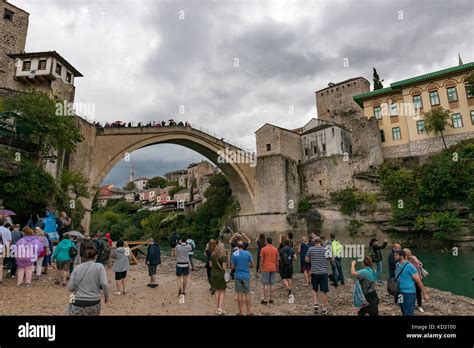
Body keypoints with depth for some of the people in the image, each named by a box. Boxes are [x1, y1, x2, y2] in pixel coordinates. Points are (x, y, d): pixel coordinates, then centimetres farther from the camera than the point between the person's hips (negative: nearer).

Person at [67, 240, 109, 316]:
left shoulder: (77, 268, -2)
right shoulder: (99, 266, -9)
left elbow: (70, 287, -1)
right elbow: (104, 284, -16)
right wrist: (106, 296, 0)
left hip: (78, 304, 1)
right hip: (94, 303, -1)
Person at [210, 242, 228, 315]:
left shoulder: (212, 255, 2)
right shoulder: (223, 257, -15)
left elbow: (210, 265, 9)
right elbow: (224, 268, -17)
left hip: (213, 274, 5)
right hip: (220, 274, -5)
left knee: (217, 291, 15)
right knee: (222, 292, 7)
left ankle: (217, 309, 20)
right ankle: (220, 309, 0)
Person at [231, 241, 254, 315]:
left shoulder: (234, 254, -5)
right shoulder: (248, 253, -7)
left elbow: (232, 267, -4)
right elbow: (252, 265, -2)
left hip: (238, 276, 0)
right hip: (246, 276, 0)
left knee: (239, 294, 8)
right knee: (247, 293, 9)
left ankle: (241, 312, 14)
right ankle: (249, 312, 13)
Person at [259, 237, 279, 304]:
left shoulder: (263, 249, -8)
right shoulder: (275, 249, 4)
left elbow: (261, 259, -8)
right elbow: (277, 260, 7)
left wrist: (260, 268, 0)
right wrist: (277, 268, 16)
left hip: (265, 269, -4)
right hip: (273, 268, 4)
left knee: (266, 284, 0)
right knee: (272, 284, 9)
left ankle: (265, 299, 3)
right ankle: (271, 299, 13)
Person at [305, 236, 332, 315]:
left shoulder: (311, 249, -6)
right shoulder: (326, 250, -3)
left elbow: (307, 260, -2)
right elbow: (331, 259, 8)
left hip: (314, 272, 0)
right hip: (323, 273, 0)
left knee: (314, 289, 19)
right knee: (324, 291, 7)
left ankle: (315, 304, 9)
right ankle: (324, 309, 12)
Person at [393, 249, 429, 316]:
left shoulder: (409, 266, -18)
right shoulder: (398, 264, 4)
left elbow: (418, 281, -14)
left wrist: (425, 294, -10)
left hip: (409, 294, -7)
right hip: (400, 293, 7)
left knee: (408, 314, 1)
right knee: (404, 313, 20)